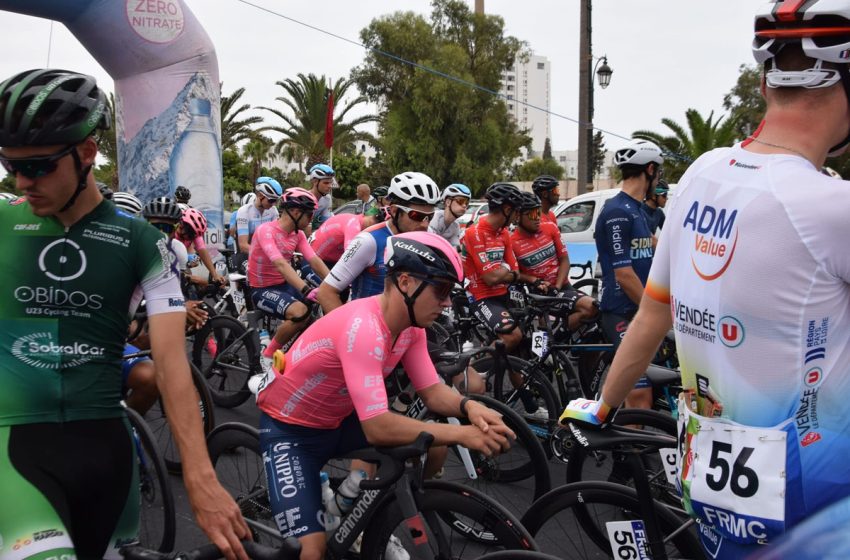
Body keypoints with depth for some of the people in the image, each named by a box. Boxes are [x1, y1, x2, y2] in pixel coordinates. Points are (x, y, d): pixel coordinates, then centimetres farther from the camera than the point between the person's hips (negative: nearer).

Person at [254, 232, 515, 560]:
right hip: (290, 428, -8)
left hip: (338, 420, 8)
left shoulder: (411, 325, -8)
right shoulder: (362, 328, -35)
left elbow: (432, 391, -5)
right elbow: (378, 428, -39)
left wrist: (469, 408, -27)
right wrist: (463, 435, -37)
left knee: (434, 444, -4)